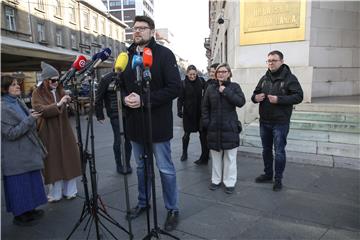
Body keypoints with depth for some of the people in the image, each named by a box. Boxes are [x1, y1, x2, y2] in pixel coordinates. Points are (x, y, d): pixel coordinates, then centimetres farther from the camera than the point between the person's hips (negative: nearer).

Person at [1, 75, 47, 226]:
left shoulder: (18, 103, 8)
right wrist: (30, 119, -24)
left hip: (28, 151, 9)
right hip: (16, 156, -8)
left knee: (31, 182, 18)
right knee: (19, 184, 4)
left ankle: (29, 210, 34)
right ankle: (20, 216, 22)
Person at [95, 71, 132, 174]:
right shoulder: (106, 79, -5)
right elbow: (99, 98, -1)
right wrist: (100, 115, -1)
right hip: (115, 115, -2)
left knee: (128, 139, 7)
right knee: (118, 140, 3)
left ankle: (127, 163, 23)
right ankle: (119, 165, 20)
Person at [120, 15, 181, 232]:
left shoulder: (164, 54, -7)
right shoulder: (127, 56, 11)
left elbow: (175, 88, -15)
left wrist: (144, 100, -21)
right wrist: (126, 98, -7)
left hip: (158, 123, -5)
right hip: (135, 122, 6)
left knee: (166, 169, 4)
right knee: (141, 166, 19)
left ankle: (173, 209, 21)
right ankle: (143, 202, 38)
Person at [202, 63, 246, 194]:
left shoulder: (234, 86, 2)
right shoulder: (211, 88, 9)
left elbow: (241, 102, -12)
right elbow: (205, 107, 11)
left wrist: (226, 91, -14)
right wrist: (206, 122, 1)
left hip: (230, 128, -2)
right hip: (214, 128, 2)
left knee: (230, 157, 3)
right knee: (216, 156, 11)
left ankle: (229, 182, 15)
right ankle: (216, 180, 25)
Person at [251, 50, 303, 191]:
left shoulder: (289, 78, -8)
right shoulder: (264, 78, 10)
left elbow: (298, 96, -16)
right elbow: (255, 94, 17)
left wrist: (279, 99, -26)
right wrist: (255, 97, -7)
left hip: (280, 123, -6)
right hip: (264, 121, 6)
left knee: (279, 151, 2)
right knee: (266, 149, 16)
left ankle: (278, 179, 17)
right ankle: (268, 174, 33)